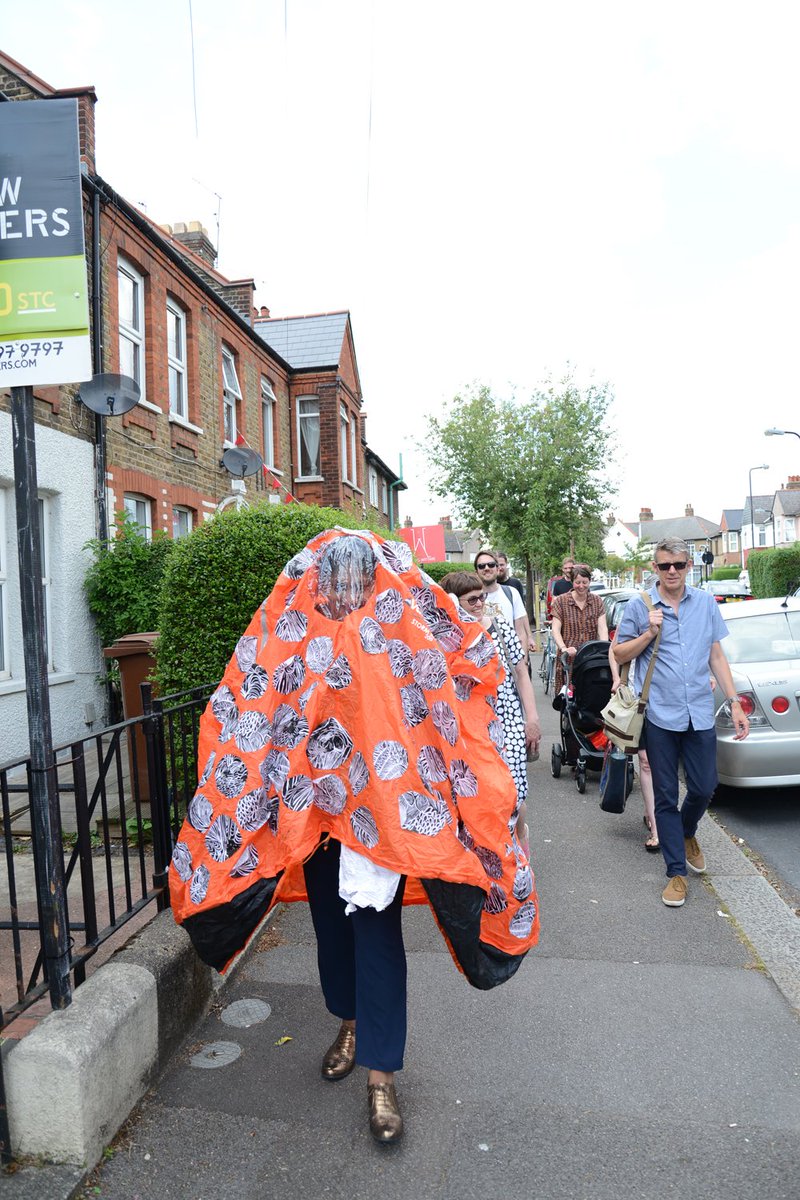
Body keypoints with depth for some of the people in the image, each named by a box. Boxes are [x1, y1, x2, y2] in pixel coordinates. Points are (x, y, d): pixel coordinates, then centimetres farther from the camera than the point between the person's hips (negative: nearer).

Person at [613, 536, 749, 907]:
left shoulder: (706, 603, 6)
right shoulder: (639, 606, -3)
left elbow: (717, 656, 9)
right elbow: (619, 654, 2)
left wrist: (734, 703, 4)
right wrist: (649, 633, -14)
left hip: (700, 713, 3)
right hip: (660, 714, -2)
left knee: (703, 787, 11)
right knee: (666, 796, 6)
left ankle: (686, 833, 44)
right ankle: (676, 872, 19)